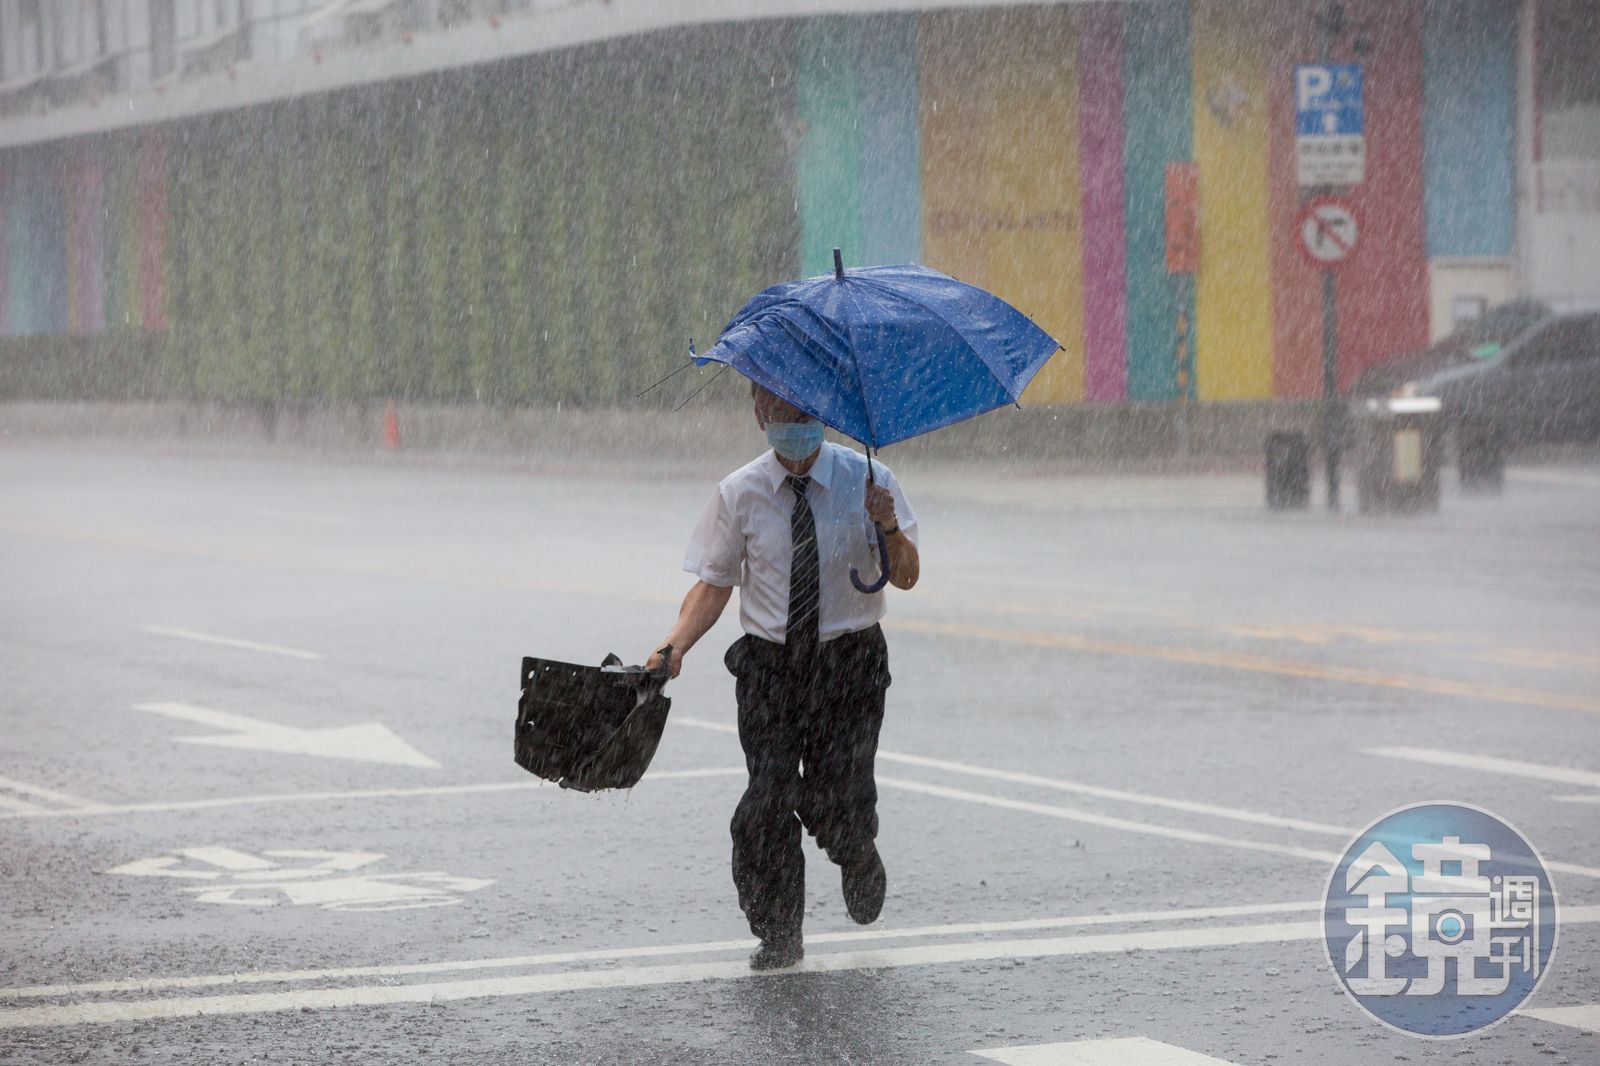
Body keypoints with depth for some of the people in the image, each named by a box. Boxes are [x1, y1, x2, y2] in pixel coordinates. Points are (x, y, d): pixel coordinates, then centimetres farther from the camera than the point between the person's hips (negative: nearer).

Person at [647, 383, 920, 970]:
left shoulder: (868, 480, -3)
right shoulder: (739, 493, 1)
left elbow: (906, 577, -6)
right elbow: (713, 584, 5)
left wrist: (890, 527, -27)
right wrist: (675, 645, -12)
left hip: (848, 662, -1)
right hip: (769, 663, 1)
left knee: (841, 806, -7)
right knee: (768, 798, -9)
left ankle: (857, 857, 32)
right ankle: (777, 934, 10)